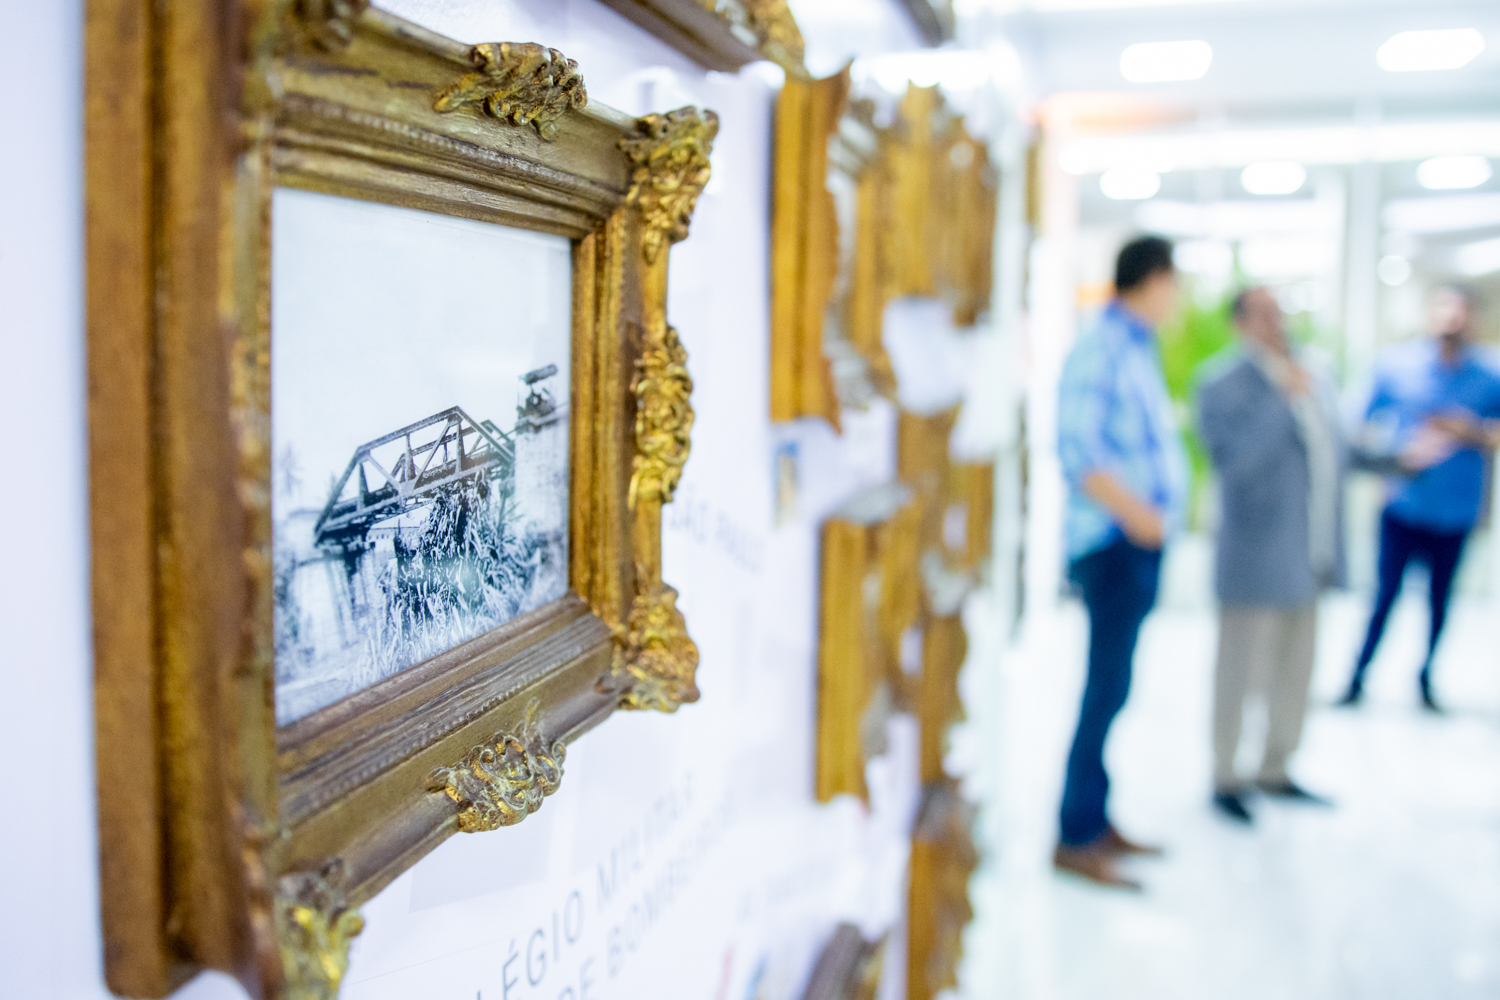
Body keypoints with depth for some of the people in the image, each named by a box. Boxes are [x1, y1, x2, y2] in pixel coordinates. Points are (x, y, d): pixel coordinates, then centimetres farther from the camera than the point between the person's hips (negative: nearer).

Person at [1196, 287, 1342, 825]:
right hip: (1256, 562, -7)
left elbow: (1331, 456, 18)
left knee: (1295, 671, 15)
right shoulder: (1222, 382, -11)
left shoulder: (1316, 384, 12)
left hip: (1307, 560, 7)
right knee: (1240, 673, 2)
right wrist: (1283, 397, -23)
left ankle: (1274, 771, 30)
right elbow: (1231, 456, -24)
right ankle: (1225, 780, 16)